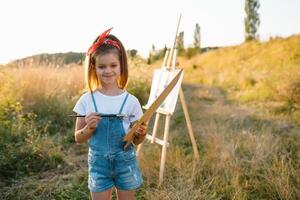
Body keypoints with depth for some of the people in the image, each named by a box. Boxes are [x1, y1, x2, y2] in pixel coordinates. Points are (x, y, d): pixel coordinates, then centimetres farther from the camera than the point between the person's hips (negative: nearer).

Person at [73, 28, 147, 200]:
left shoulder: (131, 101, -9)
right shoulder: (87, 100, -7)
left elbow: (136, 141, 0)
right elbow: (78, 139, -1)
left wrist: (141, 134, -22)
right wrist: (88, 128, -20)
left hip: (125, 162, 0)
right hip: (99, 164, 0)